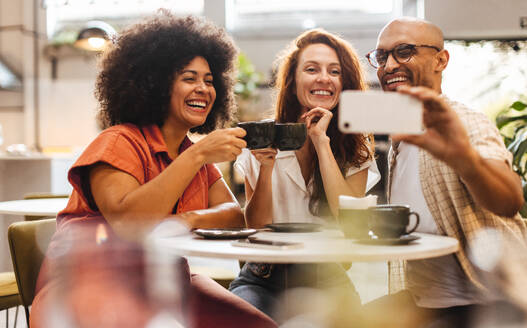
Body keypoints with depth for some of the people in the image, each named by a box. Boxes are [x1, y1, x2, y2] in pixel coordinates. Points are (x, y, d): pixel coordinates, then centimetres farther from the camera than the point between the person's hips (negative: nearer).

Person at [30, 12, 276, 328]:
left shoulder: (196, 156, 12)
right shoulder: (120, 142, -9)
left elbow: (235, 215, 3)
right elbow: (125, 221, -25)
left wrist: (190, 219, -19)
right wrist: (198, 156, -26)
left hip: (166, 285, 7)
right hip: (91, 283, -6)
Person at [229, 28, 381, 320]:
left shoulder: (356, 147, 2)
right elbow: (256, 228, -2)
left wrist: (322, 141, -14)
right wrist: (265, 167, -18)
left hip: (325, 279, 1)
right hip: (264, 278, 0)